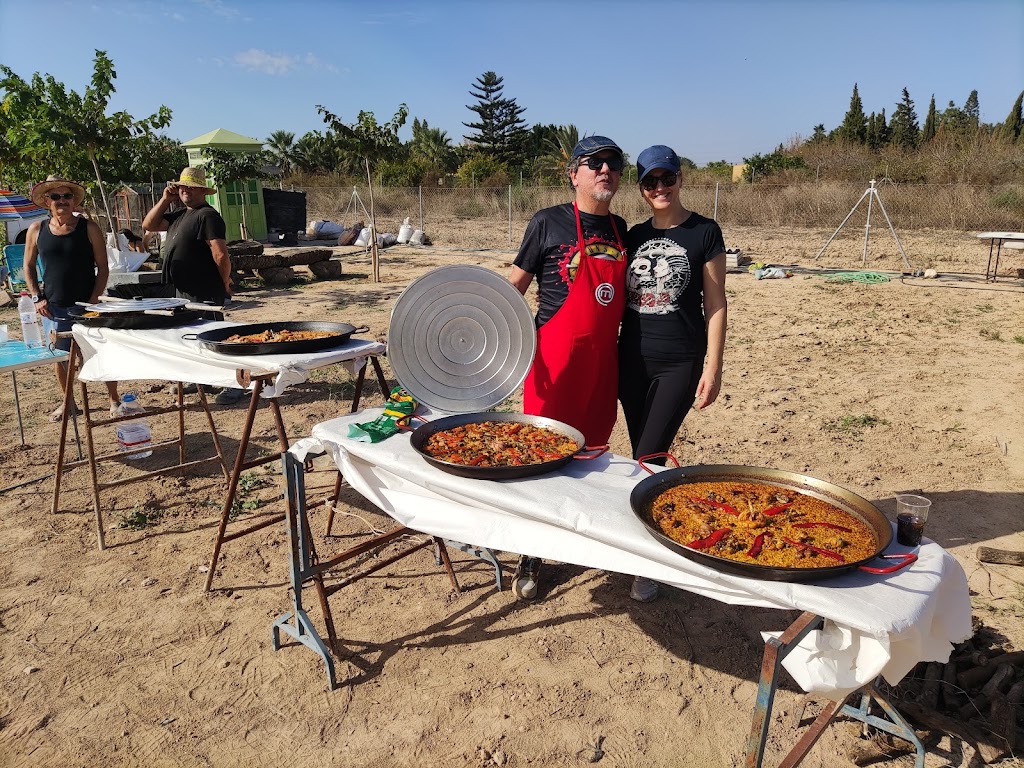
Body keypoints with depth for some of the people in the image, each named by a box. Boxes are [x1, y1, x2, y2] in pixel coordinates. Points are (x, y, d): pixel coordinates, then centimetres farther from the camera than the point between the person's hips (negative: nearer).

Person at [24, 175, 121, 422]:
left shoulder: (88, 228, -2)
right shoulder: (37, 230, 4)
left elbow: (103, 267, -3)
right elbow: (29, 266, 13)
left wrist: (94, 299, -11)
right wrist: (37, 298, 2)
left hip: (86, 305, -2)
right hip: (53, 307, 3)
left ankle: (114, 400, 14)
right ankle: (66, 401, 28)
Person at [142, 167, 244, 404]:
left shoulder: (207, 215, -14)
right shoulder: (180, 215, 17)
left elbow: (221, 255, -22)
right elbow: (149, 225, 19)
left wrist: (225, 284, -12)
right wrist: (165, 200, 10)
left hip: (205, 294, -10)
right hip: (183, 292, 10)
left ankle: (235, 385, 4)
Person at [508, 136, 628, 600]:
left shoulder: (620, 230, 12)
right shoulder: (548, 223, -3)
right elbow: (514, 288, -2)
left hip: (603, 359, 5)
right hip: (556, 357, -5)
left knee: (591, 451, 11)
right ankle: (531, 556, 13)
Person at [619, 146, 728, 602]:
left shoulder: (704, 233, -3)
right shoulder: (634, 237, 10)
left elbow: (715, 304, -4)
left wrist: (713, 369, -10)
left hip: (680, 363, -4)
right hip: (632, 362, 5)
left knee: (649, 459, -8)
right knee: (643, 459, 9)